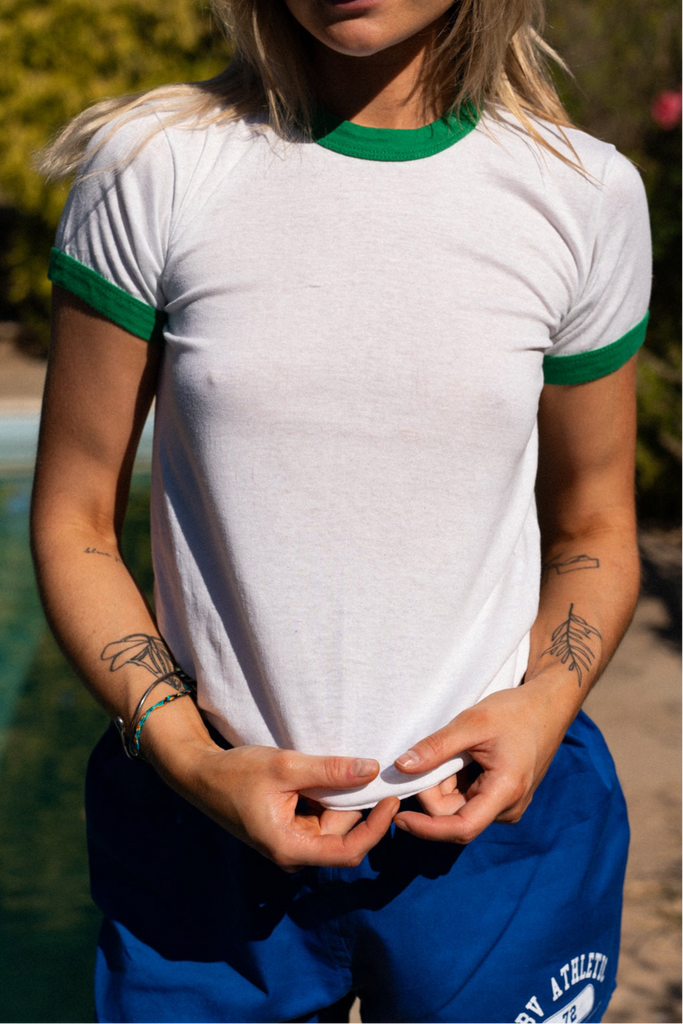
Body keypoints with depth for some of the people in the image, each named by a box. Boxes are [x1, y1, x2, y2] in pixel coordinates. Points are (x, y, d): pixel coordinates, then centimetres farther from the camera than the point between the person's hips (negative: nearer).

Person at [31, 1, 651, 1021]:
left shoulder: (586, 196, -3)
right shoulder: (152, 170, -7)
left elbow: (594, 532, 8)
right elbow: (74, 524, -2)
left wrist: (547, 702, -10)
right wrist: (188, 757, -14)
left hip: (492, 820, 1)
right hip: (211, 820, 0)